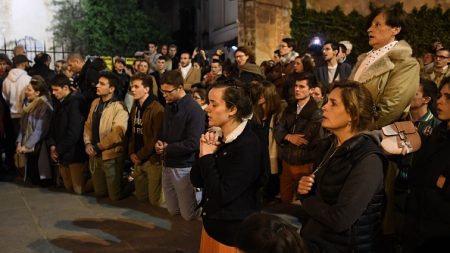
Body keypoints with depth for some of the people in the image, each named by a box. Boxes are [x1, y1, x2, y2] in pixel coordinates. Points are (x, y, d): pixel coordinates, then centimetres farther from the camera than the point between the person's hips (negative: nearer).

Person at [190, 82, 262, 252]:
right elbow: (196, 181, 1)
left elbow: (222, 195, -26)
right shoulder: (218, 137, 1)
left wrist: (207, 157, -18)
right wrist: (203, 153, -14)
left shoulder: (247, 146, -23)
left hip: (234, 232, -7)